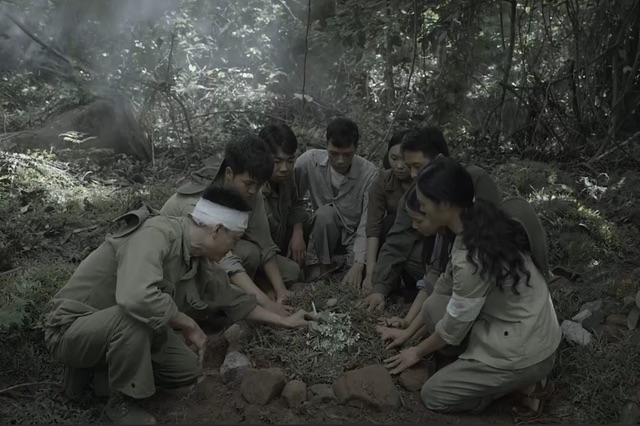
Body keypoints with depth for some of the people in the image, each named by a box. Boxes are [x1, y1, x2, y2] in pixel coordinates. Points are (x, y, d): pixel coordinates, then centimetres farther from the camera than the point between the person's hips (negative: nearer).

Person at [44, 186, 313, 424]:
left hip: (120, 329, 8)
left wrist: (284, 321, 19)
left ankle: (97, 368, 12)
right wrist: (189, 325, -29)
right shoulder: (157, 233, -30)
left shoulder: (201, 264, -3)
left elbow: (234, 299, 14)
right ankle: (122, 402, -11)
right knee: (136, 315, -36)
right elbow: (136, 297, -46)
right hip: (71, 329, -8)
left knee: (189, 369, -4)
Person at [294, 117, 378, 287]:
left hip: (355, 234, -1)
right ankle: (324, 268, -11)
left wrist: (358, 265, -32)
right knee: (325, 213, -33)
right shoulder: (309, 161, -19)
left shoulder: (369, 173, -21)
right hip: (325, 233, 2)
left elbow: (368, 223, -23)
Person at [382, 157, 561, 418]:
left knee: (433, 396, 3)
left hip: (526, 351, -8)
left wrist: (418, 352, 4)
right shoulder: (479, 220, -6)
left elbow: (453, 328, -16)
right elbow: (449, 281, 7)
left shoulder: (472, 259, -31)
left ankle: (525, 384, 5)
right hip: (524, 328, 8)